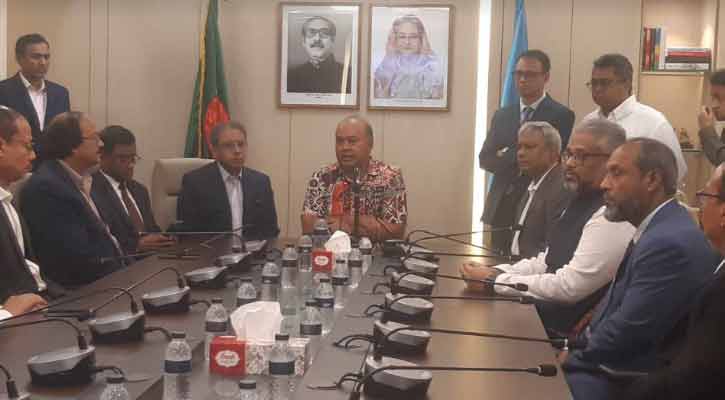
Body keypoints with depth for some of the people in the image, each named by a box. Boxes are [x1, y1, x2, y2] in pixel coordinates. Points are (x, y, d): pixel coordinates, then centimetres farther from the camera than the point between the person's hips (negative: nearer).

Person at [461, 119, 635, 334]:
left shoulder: (614, 216, -19)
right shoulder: (581, 201, 10)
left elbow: (569, 287, -23)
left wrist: (494, 282, -17)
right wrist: (496, 272, -2)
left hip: (572, 328, -8)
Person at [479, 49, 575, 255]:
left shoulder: (561, 115, -4)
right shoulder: (502, 115, 13)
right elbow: (485, 159, 6)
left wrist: (505, 156, -7)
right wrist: (518, 162, -10)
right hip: (500, 208, 5)